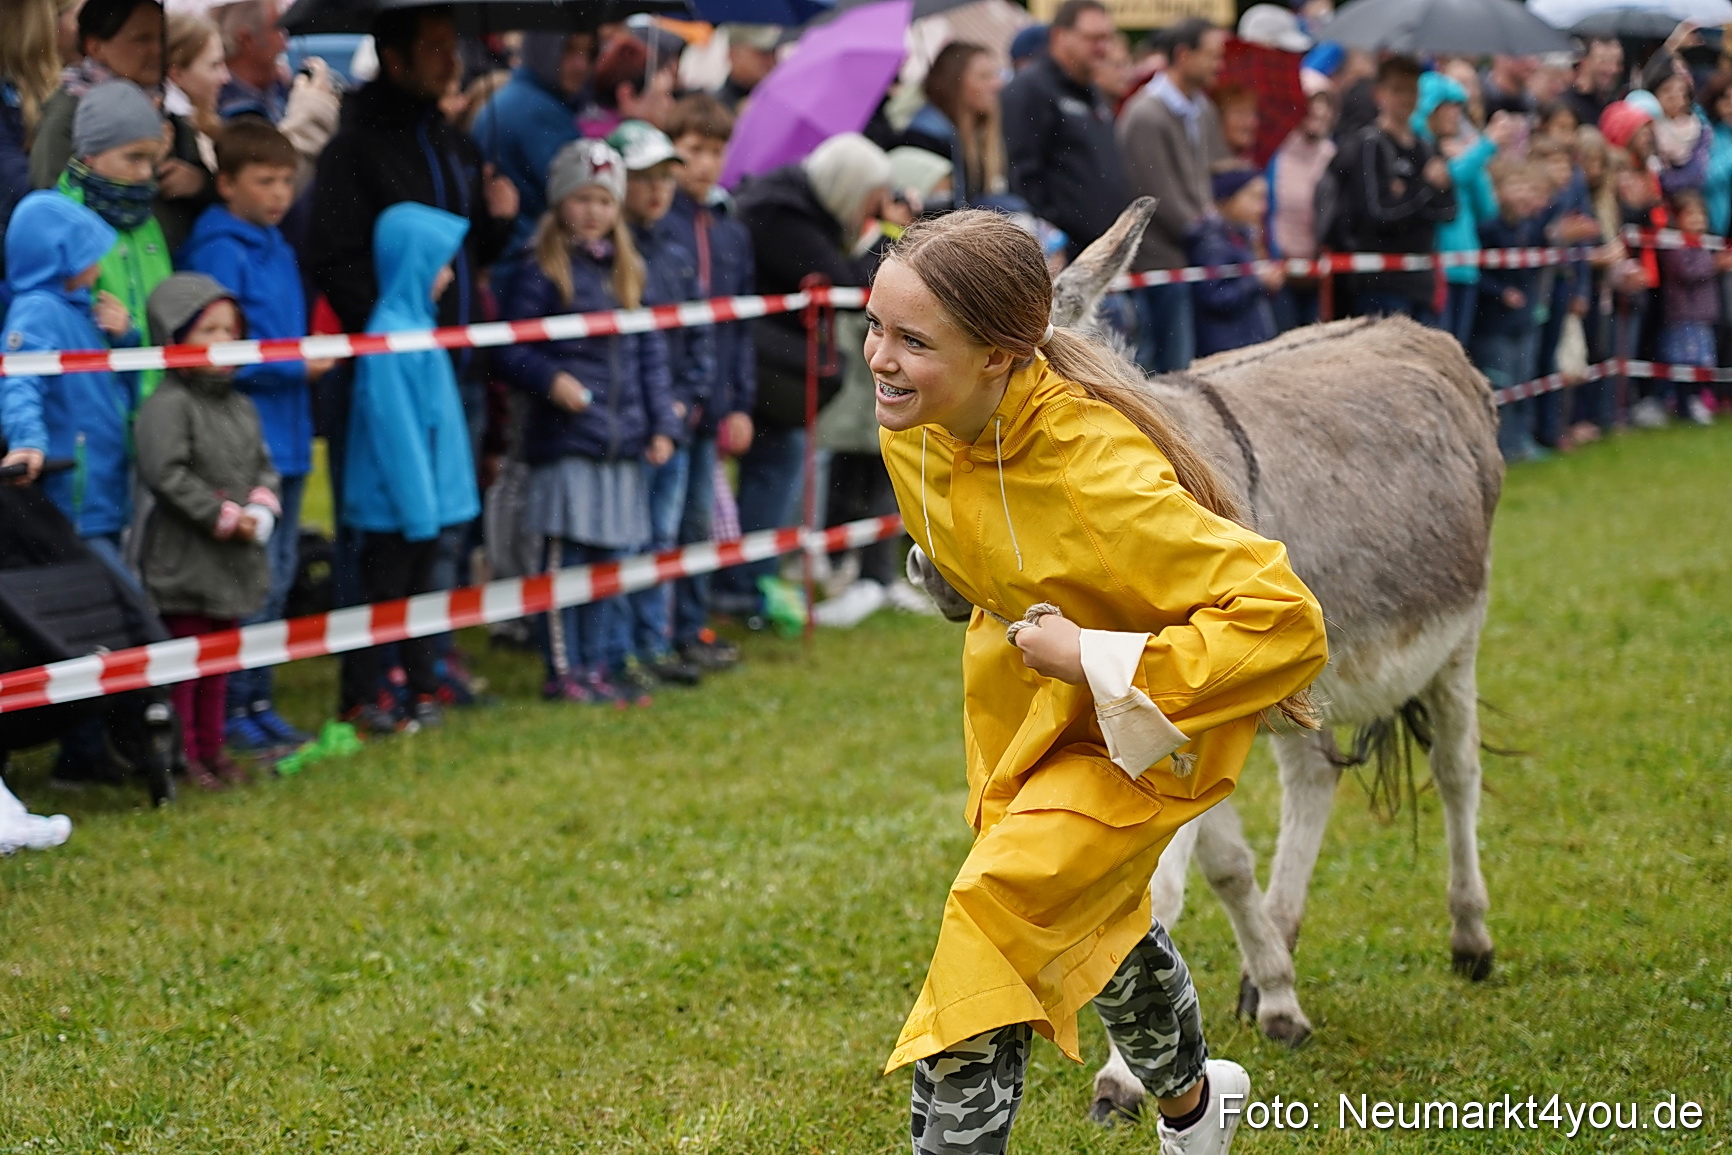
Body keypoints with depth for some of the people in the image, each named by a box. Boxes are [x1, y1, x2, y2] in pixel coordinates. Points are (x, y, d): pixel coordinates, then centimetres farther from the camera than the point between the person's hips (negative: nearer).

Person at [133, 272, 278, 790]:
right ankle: (183, 754, 6)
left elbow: (263, 466, 16)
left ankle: (211, 748, 25)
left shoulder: (241, 406, 12)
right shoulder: (167, 404, -14)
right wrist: (222, 515, -18)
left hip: (237, 556, 8)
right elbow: (166, 473, -22)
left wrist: (260, 510, -5)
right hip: (184, 558, -8)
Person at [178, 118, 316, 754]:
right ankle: (229, 709, 0)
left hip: (286, 439, 9)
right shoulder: (219, 250, -12)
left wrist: (309, 359, 8)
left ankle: (257, 701, 21)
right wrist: (295, 366, -15)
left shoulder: (277, 247, 15)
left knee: (278, 575, 13)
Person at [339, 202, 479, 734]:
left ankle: (423, 689, 23)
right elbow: (394, 425, -21)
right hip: (395, 502, -8)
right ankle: (362, 698, 12)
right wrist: (417, 501, -19)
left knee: (419, 591, 15)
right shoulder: (389, 336, -21)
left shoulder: (417, 325, 7)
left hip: (424, 496, 8)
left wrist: (433, 497, 14)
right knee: (381, 594, 3)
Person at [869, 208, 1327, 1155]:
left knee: (996, 914, -22)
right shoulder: (915, 419, -20)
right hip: (1026, 686, 8)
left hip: (1143, 724, -7)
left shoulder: (1097, 473, -41)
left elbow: (1283, 622, -40)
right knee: (1090, 920, 25)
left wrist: (1102, 661, -38)